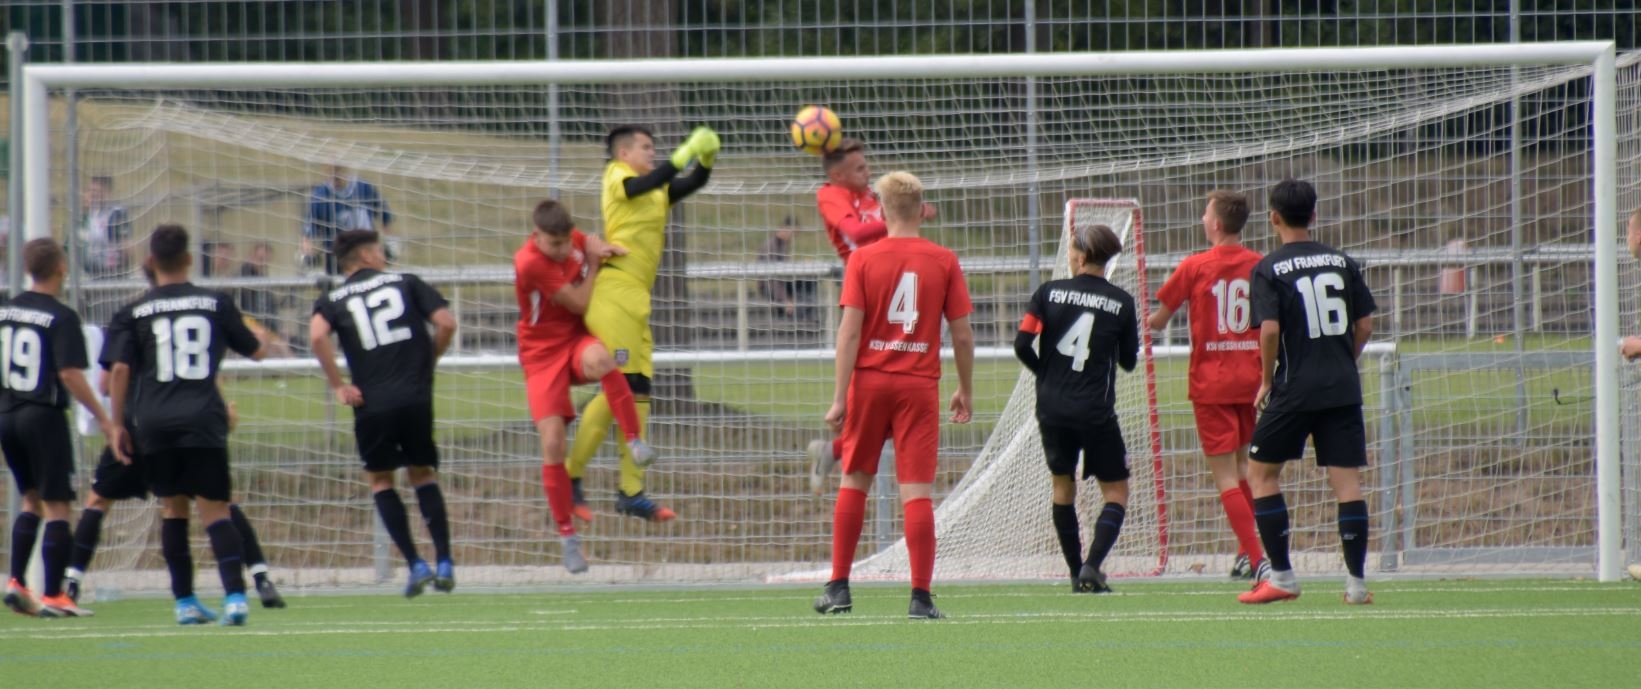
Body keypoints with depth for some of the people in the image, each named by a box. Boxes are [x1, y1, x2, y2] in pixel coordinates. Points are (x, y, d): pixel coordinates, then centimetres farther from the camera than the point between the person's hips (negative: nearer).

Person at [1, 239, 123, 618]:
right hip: (44, 416, -6)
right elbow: (70, 374, -19)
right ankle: (52, 595, -4)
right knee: (57, 505, -1)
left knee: (32, 500, 19)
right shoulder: (61, 318, -12)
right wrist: (104, 419, -14)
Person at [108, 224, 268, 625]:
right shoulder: (216, 304, 6)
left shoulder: (136, 312, 5)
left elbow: (120, 370, -1)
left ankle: (184, 602, 11)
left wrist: (117, 423, 7)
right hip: (203, 419, -1)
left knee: (173, 509, 12)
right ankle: (234, 595, -19)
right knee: (215, 510, -2)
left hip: (154, 423, 1)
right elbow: (255, 351, 17)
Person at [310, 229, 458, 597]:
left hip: (372, 403, -1)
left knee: (380, 480, 15)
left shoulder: (333, 300, 9)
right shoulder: (406, 283, 10)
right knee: (423, 474, 17)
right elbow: (446, 323, 0)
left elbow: (317, 335, -13)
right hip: (416, 398, 1)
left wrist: (338, 385, -6)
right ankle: (444, 563, 7)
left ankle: (415, 564, 2)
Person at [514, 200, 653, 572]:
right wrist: (593, 265, -7)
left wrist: (605, 249, 1)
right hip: (543, 352, -3)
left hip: (577, 339, 3)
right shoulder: (530, 263, -22)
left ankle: (635, 441, -26)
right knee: (552, 446, -9)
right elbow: (580, 304, -18)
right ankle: (567, 534, 5)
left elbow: (591, 242, 23)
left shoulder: (569, 239, -4)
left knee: (597, 361, -38)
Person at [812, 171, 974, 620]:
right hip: (920, 385, 0)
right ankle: (920, 596, -7)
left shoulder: (863, 259, -3)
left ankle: (839, 587, 16)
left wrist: (840, 397, -7)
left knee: (854, 482, 15)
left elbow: (849, 331, -8)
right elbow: (963, 334, 0)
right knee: (917, 493, -2)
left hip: (870, 380, 0)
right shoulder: (944, 262, -1)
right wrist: (966, 392, 13)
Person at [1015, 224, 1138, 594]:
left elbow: (1021, 344, -7)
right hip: (1097, 413, -2)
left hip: (1053, 410, 2)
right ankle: (1093, 566, -14)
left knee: (1063, 486, 16)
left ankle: (1077, 573, 16)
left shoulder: (1050, 292, -3)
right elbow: (1129, 361, 6)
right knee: (1116, 491, 6)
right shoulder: (1121, 302, -3)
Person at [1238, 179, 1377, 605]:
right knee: (1347, 480, 3)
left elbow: (1269, 329, -15)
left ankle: (1282, 578, 6)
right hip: (1344, 389, 4)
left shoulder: (1269, 269, -5)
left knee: (1261, 471, 11)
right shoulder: (1342, 262, 7)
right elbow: (1365, 324, 7)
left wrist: (1267, 381, -2)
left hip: (1294, 390, -3)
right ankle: (1357, 582, 0)